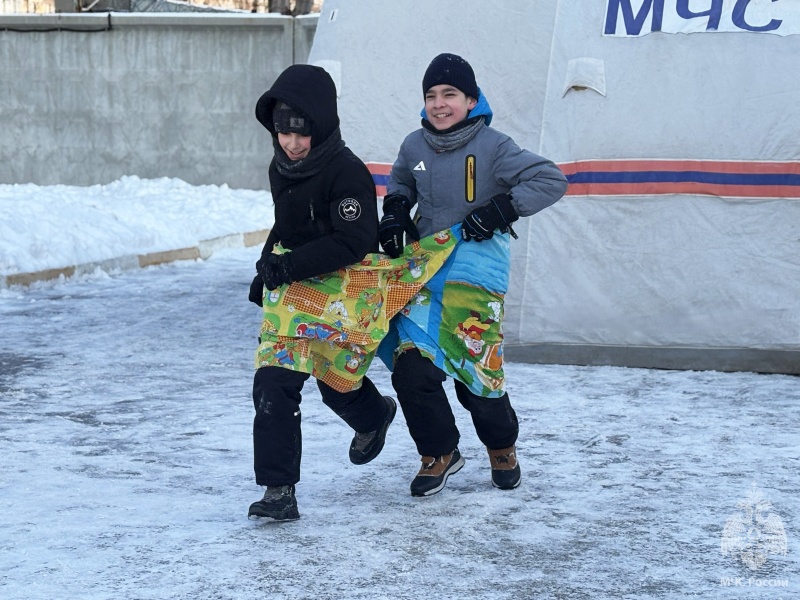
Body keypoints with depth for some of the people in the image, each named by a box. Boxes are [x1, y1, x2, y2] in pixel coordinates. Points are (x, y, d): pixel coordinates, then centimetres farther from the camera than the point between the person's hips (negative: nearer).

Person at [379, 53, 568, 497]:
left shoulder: (492, 147, -11)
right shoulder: (414, 146, 5)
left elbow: (551, 180, -16)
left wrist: (500, 210, -21)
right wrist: (395, 212, 7)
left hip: (478, 274, -4)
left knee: (476, 375, -3)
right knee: (411, 370, -8)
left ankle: (502, 447, 28)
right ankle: (440, 453, 15)